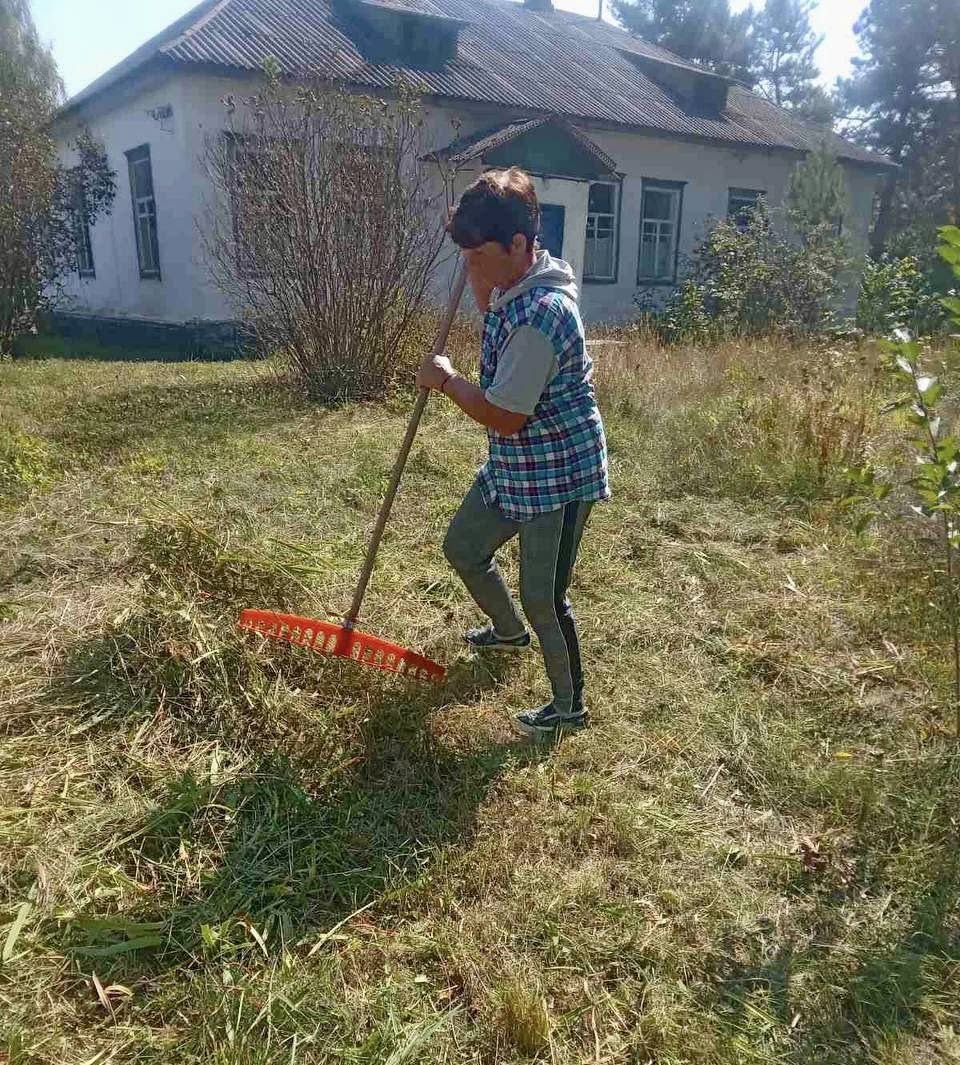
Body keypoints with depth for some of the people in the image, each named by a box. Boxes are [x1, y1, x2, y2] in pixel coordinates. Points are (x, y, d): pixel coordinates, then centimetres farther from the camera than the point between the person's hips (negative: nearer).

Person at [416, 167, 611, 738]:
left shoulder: (540, 315, -28)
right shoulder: (515, 289, 3)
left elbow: (505, 417, -27)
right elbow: (489, 305, 30)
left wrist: (447, 380, -12)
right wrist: (482, 274, 10)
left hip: (559, 476, -10)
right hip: (512, 468, 10)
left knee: (543, 599, 0)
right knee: (463, 548, 23)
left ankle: (569, 707, 24)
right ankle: (510, 631, 50)